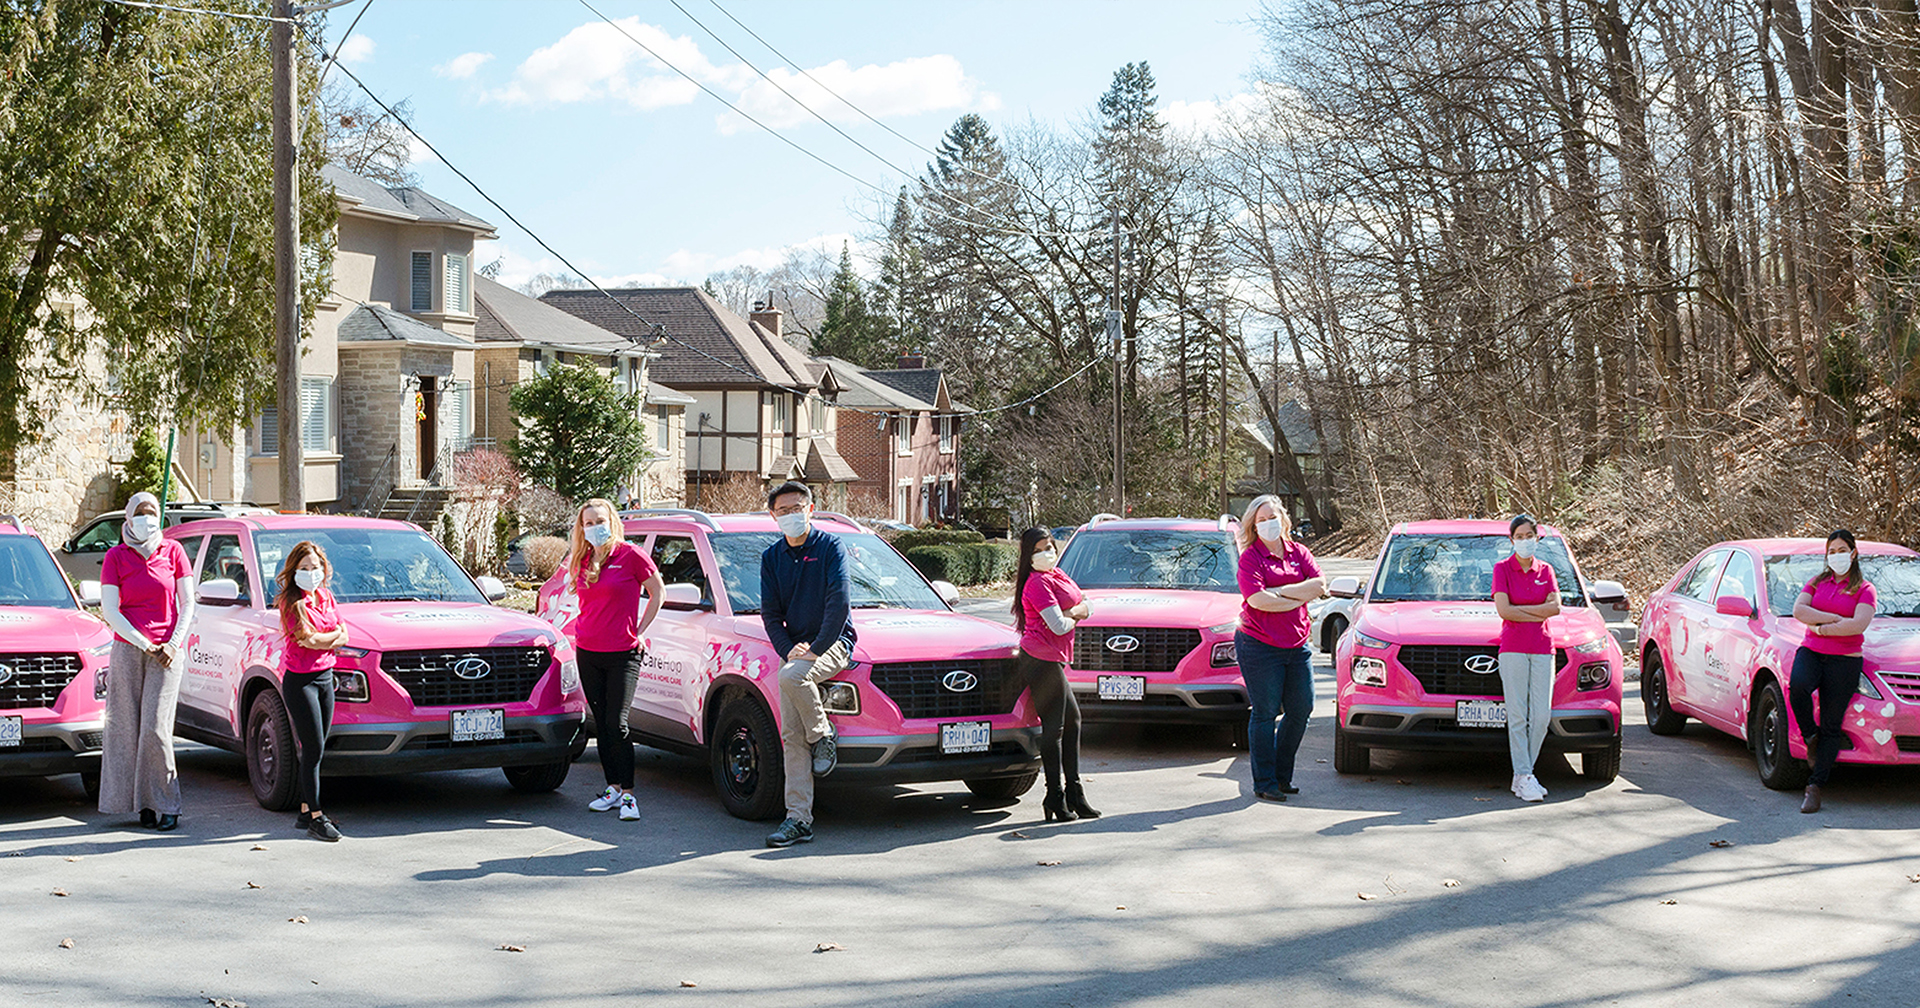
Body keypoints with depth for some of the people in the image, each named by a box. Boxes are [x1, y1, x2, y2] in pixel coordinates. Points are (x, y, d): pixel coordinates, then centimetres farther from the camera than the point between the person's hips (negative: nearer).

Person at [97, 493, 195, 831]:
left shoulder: (173, 551, 6)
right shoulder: (115, 557, 5)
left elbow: (188, 603, 7)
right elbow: (109, 610, -1)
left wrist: (174, 643, -5)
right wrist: (143, 644, -9)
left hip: (166, 651, -1)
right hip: (127, 648, 1)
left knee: (155, 727, -8)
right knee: (128, 725, -1)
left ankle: (166, 803, -2)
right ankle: (144, 802, 5)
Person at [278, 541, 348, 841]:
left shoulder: (326, 597, 11)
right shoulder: (291, 602, -9)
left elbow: (343, 637, 6)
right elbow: (308, 639, -18)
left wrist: (321, 640, -11)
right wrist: (334, 636, -3)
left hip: (325, 677, 6)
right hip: (299, 680, -6)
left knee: (316, 749, 9)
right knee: (313, 748, -9)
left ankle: (305, 811, 16)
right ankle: (315, 817, -6)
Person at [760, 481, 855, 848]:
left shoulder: (830, 547, -4)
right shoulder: (771, 557, 11)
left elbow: (838, 603, -12)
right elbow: (770, 612, 10)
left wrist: (816, 649, -17)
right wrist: (788, 650, -5)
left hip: (833, 643, -5)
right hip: (795, 649, 5)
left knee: (791, 676, -36)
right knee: (792, 737, -5)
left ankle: (824, 736, -10)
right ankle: (799, 819, -4)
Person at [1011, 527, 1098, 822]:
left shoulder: (1057, 575, 15)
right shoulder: (1038, 583, -15)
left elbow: (1084, 607, 16)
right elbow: (1059, 626, -20)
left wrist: (1071, 613, -6)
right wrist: (1073, 618, 1)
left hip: (1054, 660, 10)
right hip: (1042, 660, -10)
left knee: (1072, 720, 14)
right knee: (1053, 728, -7)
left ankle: (1074, 793, 21)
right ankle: (1055, 799, -2)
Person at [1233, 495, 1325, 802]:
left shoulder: (1298, 552, 10)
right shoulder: (1250, 557, -5)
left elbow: (1320, 585, -4)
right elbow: (1258, 600, -19)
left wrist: (1280, 591, -13)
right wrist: (1299, 598, -10)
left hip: (1296, 644, 5)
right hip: (1259, 646, -5)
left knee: (1301, 709, 6)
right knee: (1265, 713, -3)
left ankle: (1282, 774, 22)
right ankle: (1265, 783, 6)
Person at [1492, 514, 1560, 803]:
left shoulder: (1546, 570, 11)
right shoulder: (1502, 568, 1)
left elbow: (1555, 607, -3)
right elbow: (1503, 610, -10)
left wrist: (1519, 608, -9)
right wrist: (1538, 613, -7)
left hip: (1542, 648, 3)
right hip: (1513, 647, -3)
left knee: (1542, 716, -1)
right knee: (1518, 715, -6)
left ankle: (1523, 775, 9)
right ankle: (1524, 778, -4)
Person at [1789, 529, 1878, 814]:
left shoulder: (1864, 590, 5)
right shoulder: (1816, 583, 16)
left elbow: (1858, 625, -12)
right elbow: (1798, 611, -1)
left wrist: (1820, 627, -8)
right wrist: (1835, 619, -9)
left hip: (1845, 659, -2)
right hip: (1811, 651, 2)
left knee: (1831, 725, -5)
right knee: (1797, 687, -32)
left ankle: (1815, 787, -4)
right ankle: (1810, 737, -6)